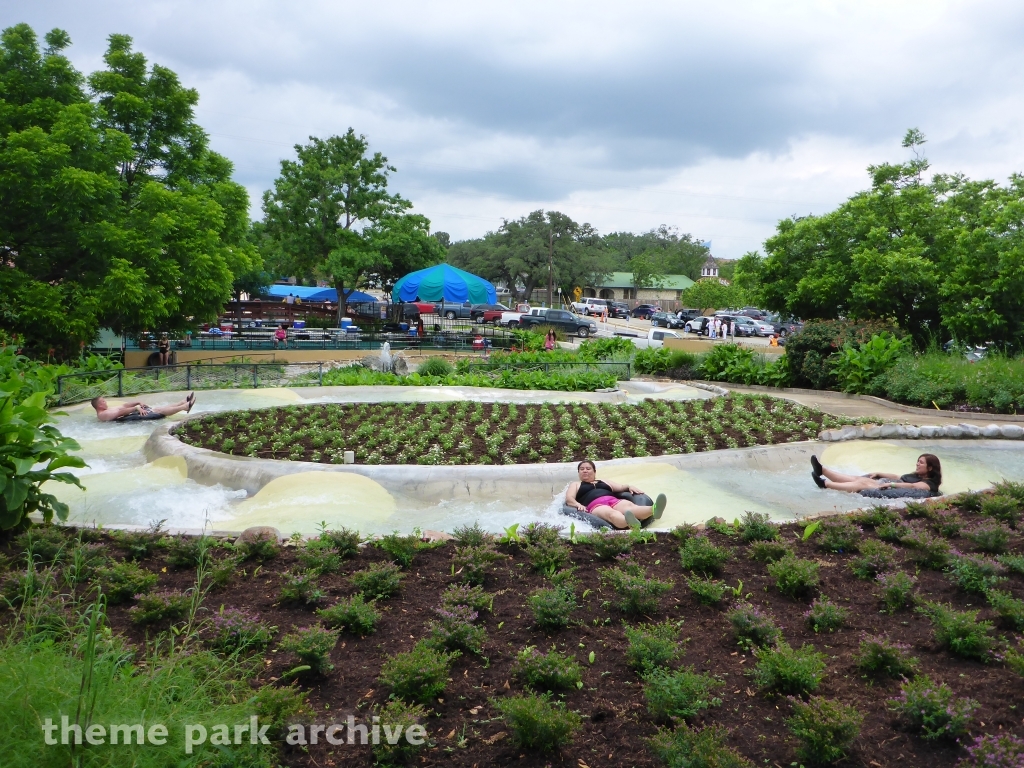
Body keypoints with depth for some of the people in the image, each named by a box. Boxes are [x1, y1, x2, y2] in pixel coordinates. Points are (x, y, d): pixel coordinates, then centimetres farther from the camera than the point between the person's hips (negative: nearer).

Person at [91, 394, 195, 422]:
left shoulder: (106, 410, 23)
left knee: (158, 408, 5)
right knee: (159, 410, -12)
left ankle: (183, 403, 5)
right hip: (133, 417, -10)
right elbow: (122, 411, -17)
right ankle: (185, 406, -13)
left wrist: (138, 402, 9)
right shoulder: (102, 415, -8)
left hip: (134, 413, 10)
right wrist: (136, 408, -17)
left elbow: (124, 405, 20)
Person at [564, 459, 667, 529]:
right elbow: (569, 499, 10)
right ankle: (631, 523, -77)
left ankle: (653, 510, -67)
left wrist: (629, 486, 4)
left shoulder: (604, 482, 39)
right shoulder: (575, 485, 29)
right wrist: (578, 505, -13)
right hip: (595, 505, -4)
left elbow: (621, 487, 28)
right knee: (611, 513, -41)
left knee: (629, 505, -33)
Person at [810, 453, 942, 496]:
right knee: (858, 478, -9)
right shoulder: (916, 475, 30)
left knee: (862, 483, -24)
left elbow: (913, 486, -17)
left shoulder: (929, 483, 1)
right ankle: (822, 470, -22)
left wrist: (890, 484, -25)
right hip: (886, 485, 8)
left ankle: (825, 484, -36)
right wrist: (878, 473, 18)